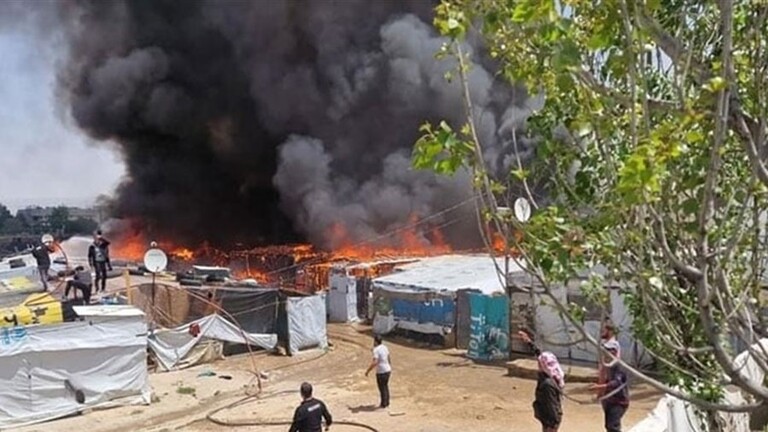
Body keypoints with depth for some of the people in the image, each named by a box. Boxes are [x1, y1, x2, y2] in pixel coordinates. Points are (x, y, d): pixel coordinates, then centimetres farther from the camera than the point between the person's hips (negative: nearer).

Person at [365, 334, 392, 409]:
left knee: (382, 388, 7)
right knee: (385, 386, 21)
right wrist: (390, 368, 29)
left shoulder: (376, 350, -21)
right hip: (388, 370, 8)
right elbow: (389, 359, 15)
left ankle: (383, 404, 18)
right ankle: (387, 402, 31)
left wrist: (367, 371, -22)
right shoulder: (385, 347, 4)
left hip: (381, 372, -8)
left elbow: (374, 362, -30)